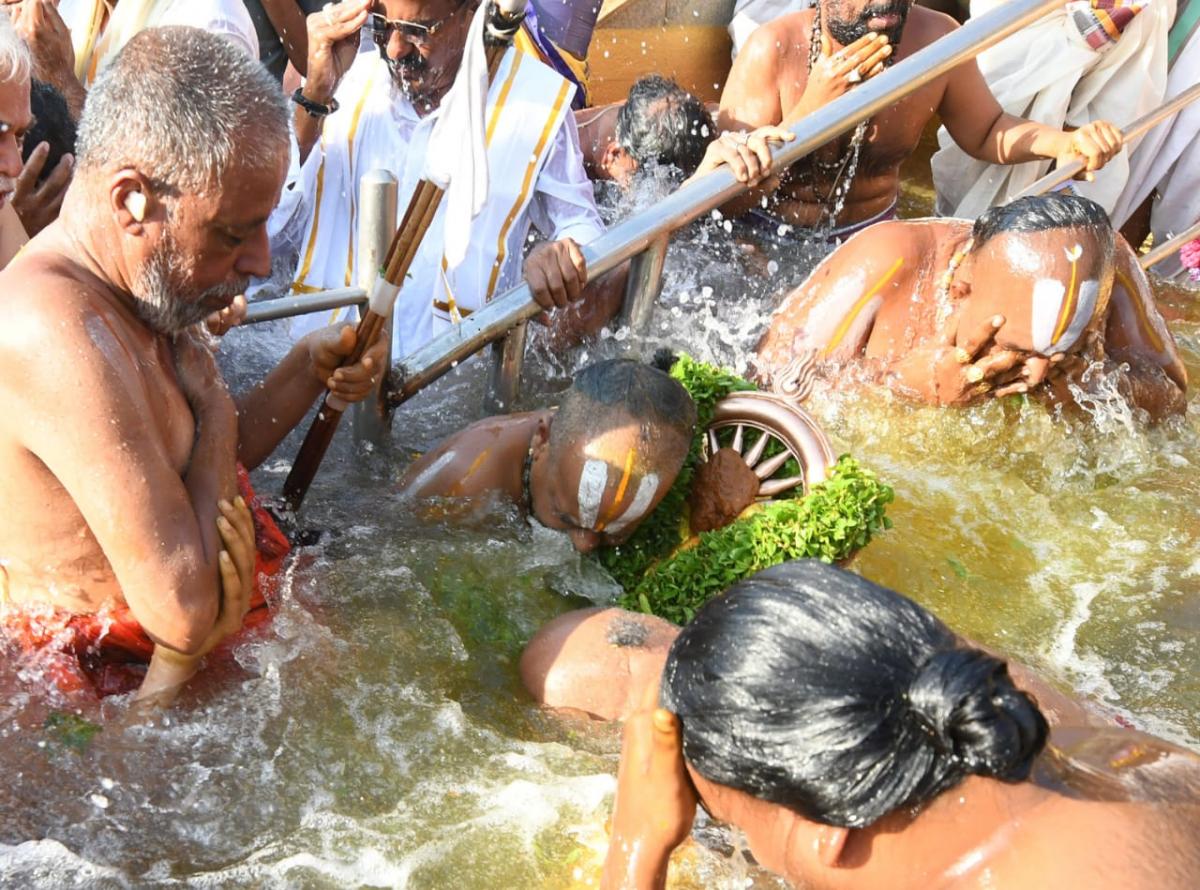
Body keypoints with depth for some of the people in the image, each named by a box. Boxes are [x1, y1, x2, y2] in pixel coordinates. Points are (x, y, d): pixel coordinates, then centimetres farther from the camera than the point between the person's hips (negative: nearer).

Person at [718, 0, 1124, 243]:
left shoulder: (936, 40, -16)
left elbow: (984, 132, 3)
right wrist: (811, 108, -35)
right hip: (768, 237, -2)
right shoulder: (774, 50, -25)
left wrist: (1063, 143, -17)